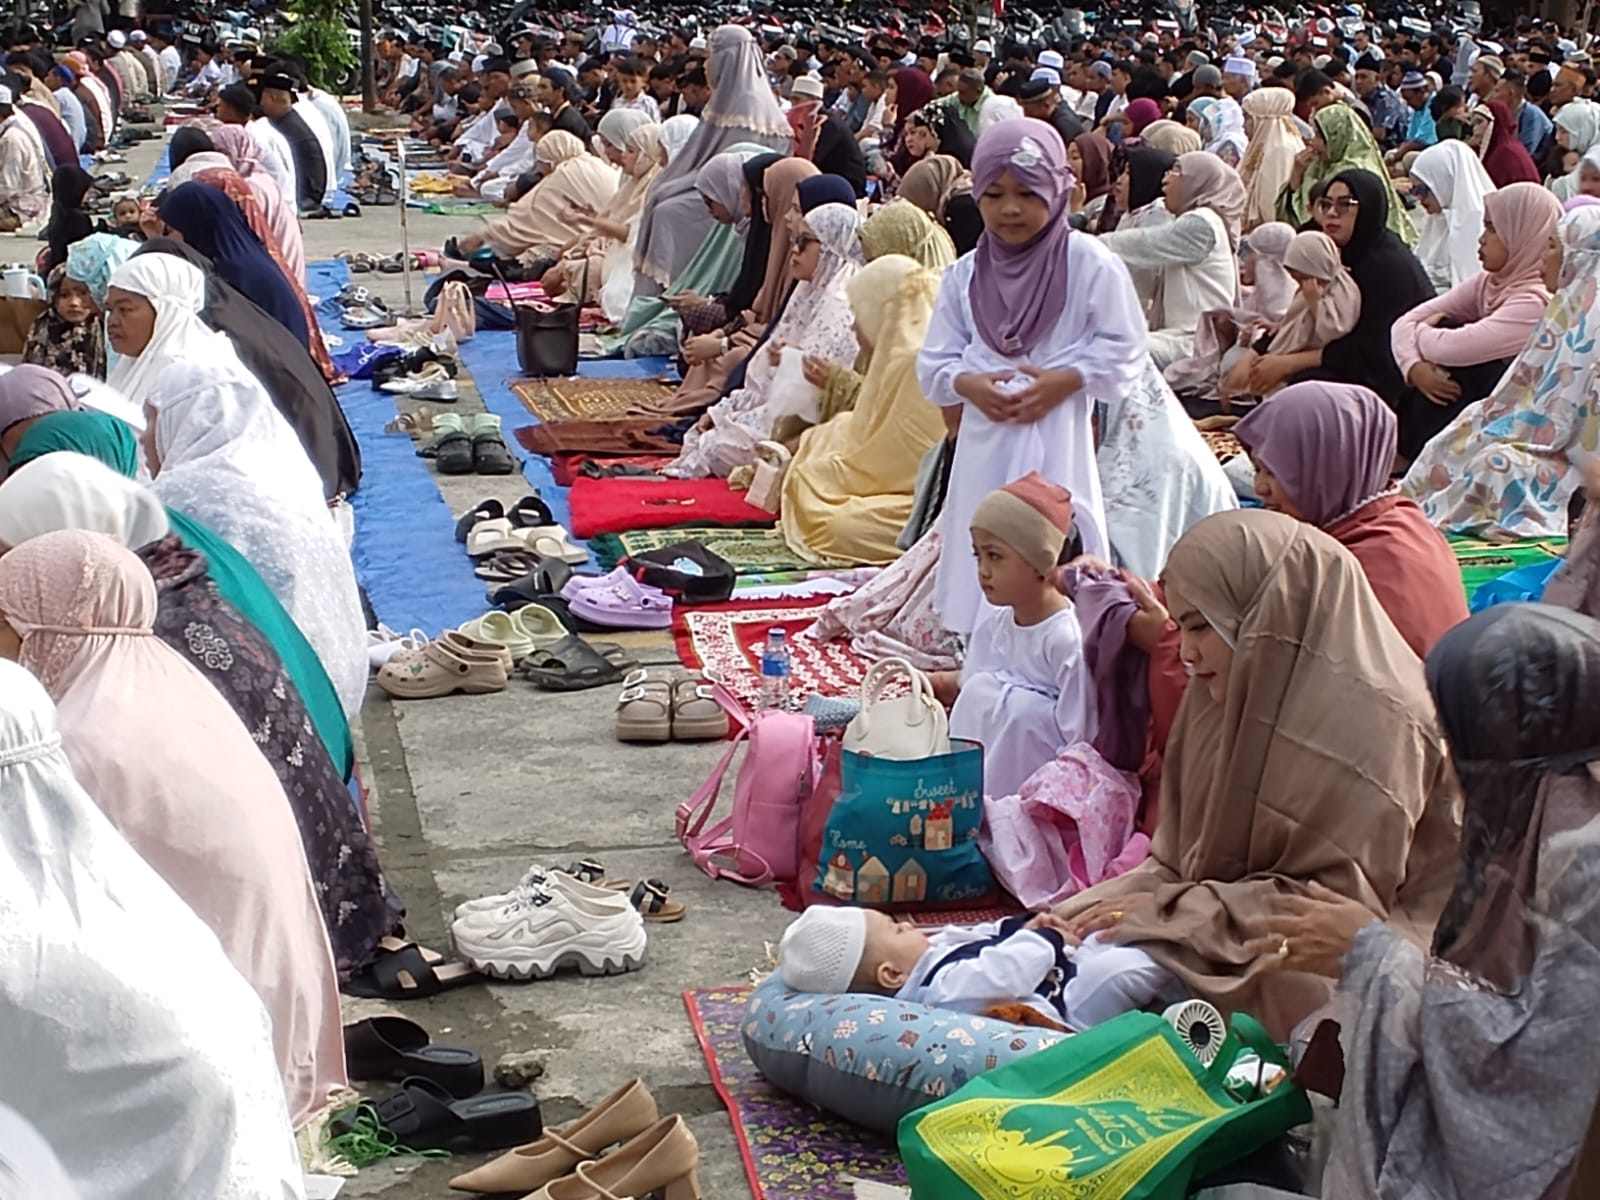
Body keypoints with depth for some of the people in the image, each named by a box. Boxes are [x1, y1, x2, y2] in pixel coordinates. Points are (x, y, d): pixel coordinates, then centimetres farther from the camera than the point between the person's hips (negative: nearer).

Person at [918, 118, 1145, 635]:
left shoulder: (1090, 263, -5)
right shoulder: (964, 275, 8)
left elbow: (1124, 349, -4)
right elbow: (933, 363, 7)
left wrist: (1065, 381, -16)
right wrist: (968, 384, -13)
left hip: (1057, 442, -4)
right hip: (985, 443, 4)